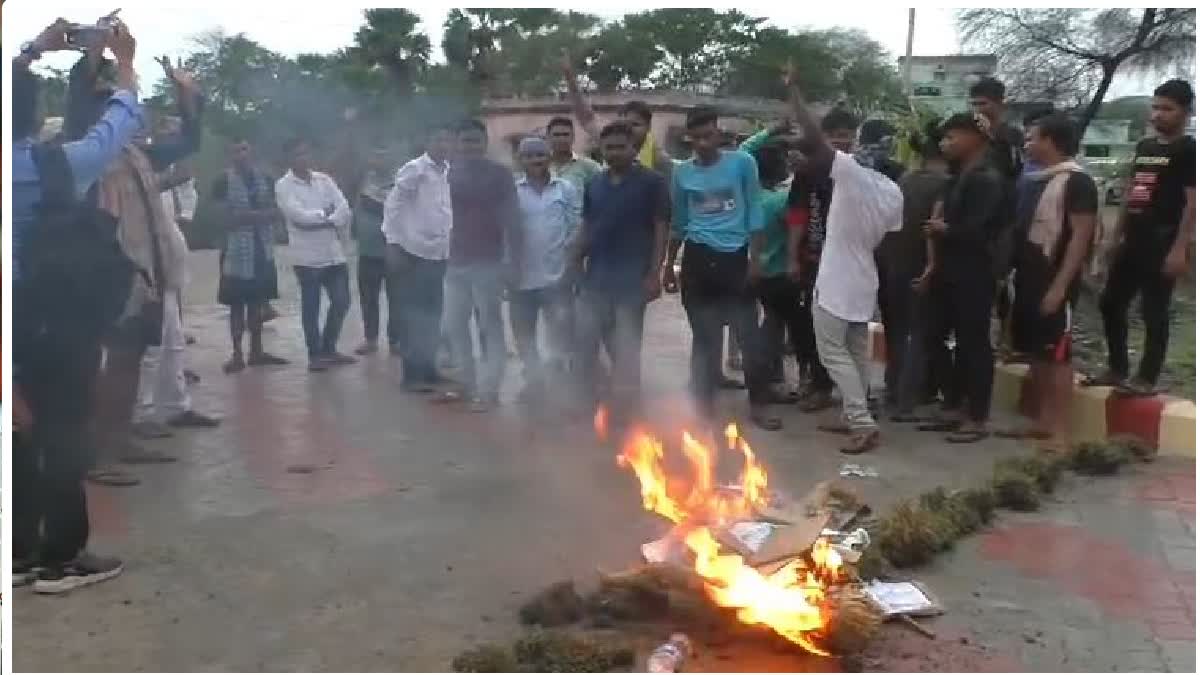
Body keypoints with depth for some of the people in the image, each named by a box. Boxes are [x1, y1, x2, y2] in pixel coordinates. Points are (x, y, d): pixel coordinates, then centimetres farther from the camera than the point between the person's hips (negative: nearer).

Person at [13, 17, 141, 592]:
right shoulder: (55, 165, -17)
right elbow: (121, 122, -4)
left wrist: (35, 50, 25)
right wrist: (124, 63, 10)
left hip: (19, 318, 6)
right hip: (62, 321, -6)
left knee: (22, 432, 13)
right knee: (65, 435, 2)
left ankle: (19, 551, 22)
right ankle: (60, 558, 9)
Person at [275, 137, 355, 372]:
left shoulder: (324, 180, 10)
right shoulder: (283, 186, -4)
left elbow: (344, 209, -1)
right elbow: (299, 216, -16)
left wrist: (322, 220, -11)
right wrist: (325, 213, -5)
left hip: (334, 253, 5)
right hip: (307, 256, -4)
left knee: (342, 302, 7)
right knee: (311, 307, 4)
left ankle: (328, 348, 24)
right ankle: (315, 354, 16)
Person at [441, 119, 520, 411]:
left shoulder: (499, 174, -3)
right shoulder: (449, 173, 9)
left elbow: (510, 218, -6)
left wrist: (510, 258, -12)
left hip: (487, 262, -5)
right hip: (454, 261, 5)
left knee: (490, 327, 0)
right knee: (455, 325, 9)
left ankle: (489, 389, 4)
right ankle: (466, 382, 22)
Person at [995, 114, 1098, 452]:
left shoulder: (1076, 182, -11)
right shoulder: (1038, 181, 14)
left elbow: (1081, 236, -16)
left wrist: (1060, 286, -21)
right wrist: (1015, 274, 15)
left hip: (1054, 282, -9)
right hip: (1029, 279, 9)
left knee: (1057, 355, -5)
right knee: (1037, 354, 12)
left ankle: (1060, 431, -1)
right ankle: (1042, 422, 20)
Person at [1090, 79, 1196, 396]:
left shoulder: (1188, 150, -7)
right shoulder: (1144, 147, 16)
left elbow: (1192, 202, -13)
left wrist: (1180, 247, -19)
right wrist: (1118, 234, 17)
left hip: (1162, 244, -8)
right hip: (1133, 241, 8)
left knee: (1154, 311, -1)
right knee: (1111, 303, 11)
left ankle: (1146, 378, 8)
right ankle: (1117, 369, 23)